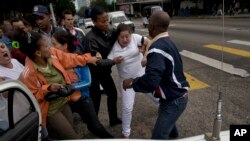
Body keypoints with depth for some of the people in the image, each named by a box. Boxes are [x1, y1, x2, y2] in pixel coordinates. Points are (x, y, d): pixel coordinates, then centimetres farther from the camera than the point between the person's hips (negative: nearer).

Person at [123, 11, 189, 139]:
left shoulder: (157, 48, -29)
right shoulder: (166, 42, 3)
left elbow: (151, 81, -38)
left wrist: (132, 83, -21)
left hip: (174, 100, -11)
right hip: (175, 96, 11)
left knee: (158, 136, -4)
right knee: (165, 117, 37)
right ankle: (172, 134, 67)